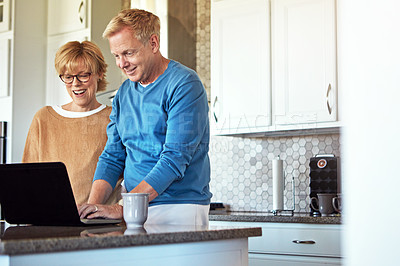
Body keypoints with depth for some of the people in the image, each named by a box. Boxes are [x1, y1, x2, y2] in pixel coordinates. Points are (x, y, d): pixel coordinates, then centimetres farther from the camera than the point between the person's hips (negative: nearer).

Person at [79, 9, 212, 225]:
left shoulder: (184, 85, -8)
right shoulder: (124, 93, 13)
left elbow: (174, 160, -16)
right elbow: (112, 157, 13)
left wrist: (120, 209, -20)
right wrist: (94, 205, -4)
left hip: (179, 208, -5)